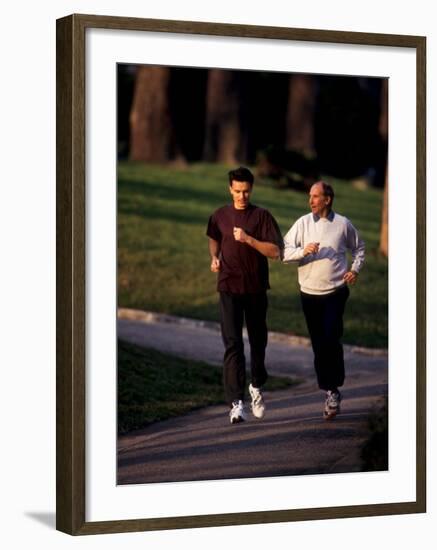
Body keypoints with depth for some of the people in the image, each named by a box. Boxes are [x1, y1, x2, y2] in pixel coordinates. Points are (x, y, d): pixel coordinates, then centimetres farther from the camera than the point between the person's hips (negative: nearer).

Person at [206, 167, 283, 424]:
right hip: (229, 287, 0)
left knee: (258, 340, 14)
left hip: (256, 287, 0)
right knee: (233, 343, -10)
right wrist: (214, 258, 5)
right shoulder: (220, 216, 5)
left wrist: (248, 239, -20)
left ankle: (257, 386, 39)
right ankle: (236, 402, -14)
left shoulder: (262, 216, -3)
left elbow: (275, 252, -10)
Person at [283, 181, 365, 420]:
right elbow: (284, 251, -5)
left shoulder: (343, 224, 1)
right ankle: (330, 392, 17)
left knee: (331, 339, -15)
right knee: (318, 344, 5)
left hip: (336, 292, -2)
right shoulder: (303, 223, 1)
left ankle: (333, 389, -3)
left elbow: (358, 247, 18)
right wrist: (303, 251, -22)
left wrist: (355, 269, 3)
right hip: (309, 293, 2)